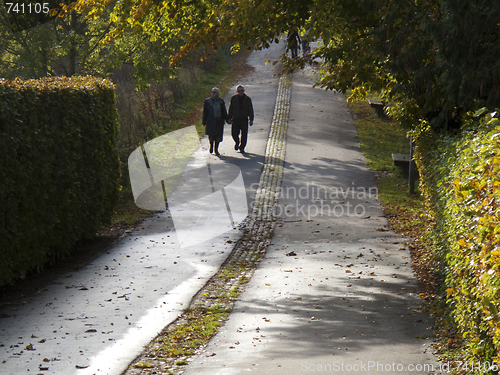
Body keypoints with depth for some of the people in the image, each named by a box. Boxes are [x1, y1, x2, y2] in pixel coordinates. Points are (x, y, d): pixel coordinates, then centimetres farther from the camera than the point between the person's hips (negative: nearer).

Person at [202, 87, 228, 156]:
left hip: (219, 121, 1)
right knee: (211, 135, -2)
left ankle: (216, 149, 16)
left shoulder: (221, 101, 5)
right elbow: (205, 112, 5)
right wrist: (204, 121, 3)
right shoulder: (207, 101, 3)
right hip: (210, 121, -1)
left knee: (218, 136, 0)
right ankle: (211, 145, 30)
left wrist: (227, 119, 9)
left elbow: (224, 111, 11)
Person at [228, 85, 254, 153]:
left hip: (244, 119, 0)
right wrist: (229, 118, 4)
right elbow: (230, 109, 8)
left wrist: (251, 120, -2)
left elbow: (250, 110, 3)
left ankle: (242, 148, 15)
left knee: (244, 135, -1)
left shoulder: (247, 99, 1)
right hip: (235, 119, 0)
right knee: (234, 133, -6)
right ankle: (237, 142, 26)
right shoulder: (234, 98, 3)